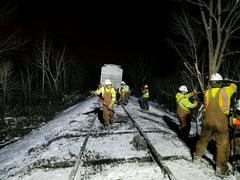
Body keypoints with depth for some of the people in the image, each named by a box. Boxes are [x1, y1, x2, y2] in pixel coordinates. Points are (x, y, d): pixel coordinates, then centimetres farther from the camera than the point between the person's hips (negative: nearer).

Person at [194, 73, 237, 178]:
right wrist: (231, 85, 35)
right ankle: (221, 169, 7)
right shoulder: (225, 91, -6)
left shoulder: (206, 93, -2)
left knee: (203, 139, 21)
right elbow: (234, 87, 13)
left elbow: (206, 105, 7)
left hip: (207, 121, 4)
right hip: (221, 122, -3)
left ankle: (197, 156, 39)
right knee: (223, 145, 5)